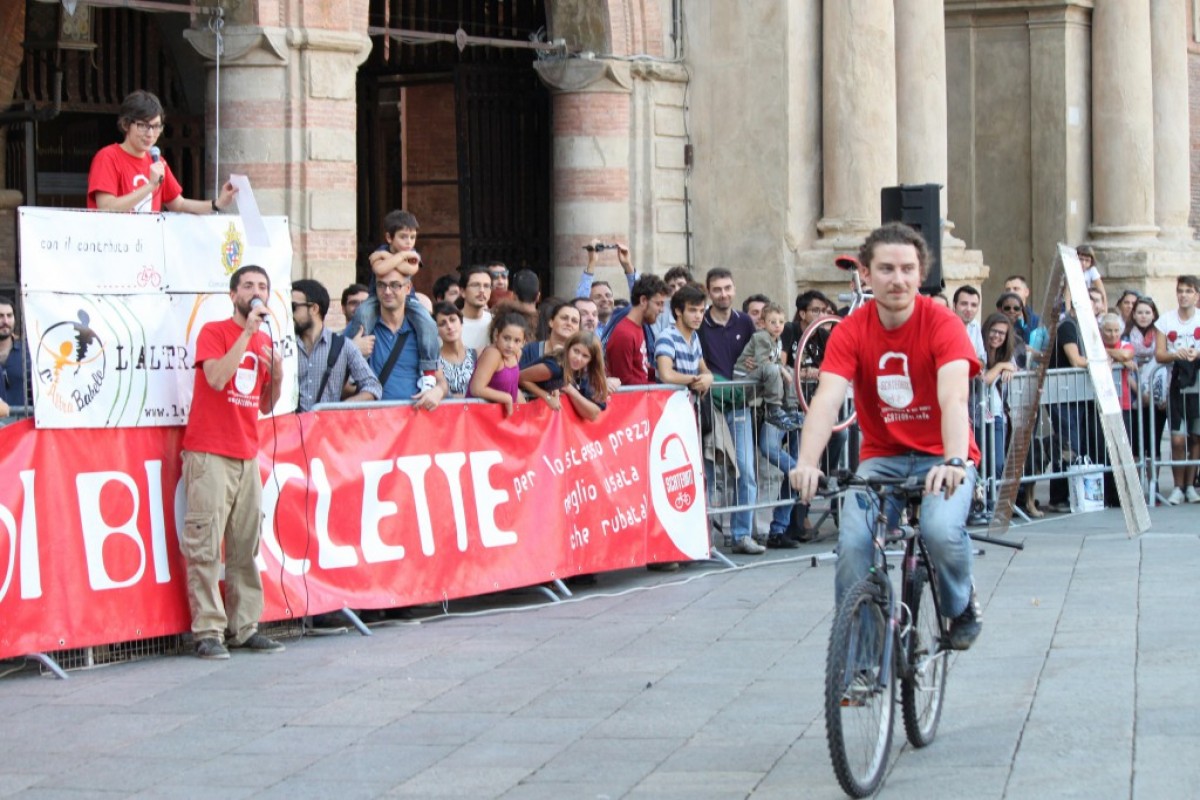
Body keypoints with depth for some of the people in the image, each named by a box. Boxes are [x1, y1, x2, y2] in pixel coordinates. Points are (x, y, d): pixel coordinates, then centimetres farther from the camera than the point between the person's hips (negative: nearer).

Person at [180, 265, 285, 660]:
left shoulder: (265, 342, 16)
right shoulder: (213, 332, -2)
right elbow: (217, 378, -20)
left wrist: (278, 374, 0)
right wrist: (248, 332, -16)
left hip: (247, 456, 6)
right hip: (210, 453, -6)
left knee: (246, 547, 4)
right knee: (205, 546, -8)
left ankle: (244, 627, 8)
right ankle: (208, 631, -8)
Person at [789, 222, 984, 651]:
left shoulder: (943, 324, -15)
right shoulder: (851, 331, -8)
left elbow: (953, 398, -29)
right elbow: (826, 399, -21)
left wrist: (954, 461, -48)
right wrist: (807, 463, -39)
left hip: (941, 458, -2)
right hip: (882, 458, 2)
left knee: (942, 529, -30)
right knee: (852, 543, -22)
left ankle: (961, 606, 3)